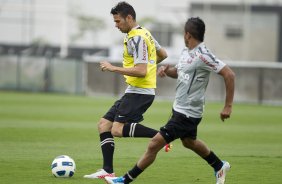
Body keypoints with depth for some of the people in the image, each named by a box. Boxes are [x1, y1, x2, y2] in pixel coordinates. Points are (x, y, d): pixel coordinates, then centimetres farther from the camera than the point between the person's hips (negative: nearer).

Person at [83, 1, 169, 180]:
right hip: (135, 91, 10)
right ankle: (108, 170, 5)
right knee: (104, 124, 7)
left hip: (140, 92, -10)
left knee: (117, 129, -22)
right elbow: (163, 54, 27)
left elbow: (141, 71, -24)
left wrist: (113, 68, -17)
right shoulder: (144, 33, 15)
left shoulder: (136, 38, -16)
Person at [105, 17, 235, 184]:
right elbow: (178, 72, 22)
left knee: (154, 145, -10)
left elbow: (229, 74, -24)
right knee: (189, 142, 32)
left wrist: (228, 106, -23)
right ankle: (220, 167, 53)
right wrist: (166, 70, -3)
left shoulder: (203, 56, -23)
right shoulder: (187, 52, 5)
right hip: (179, 108, 10)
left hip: (187, 114, -10)